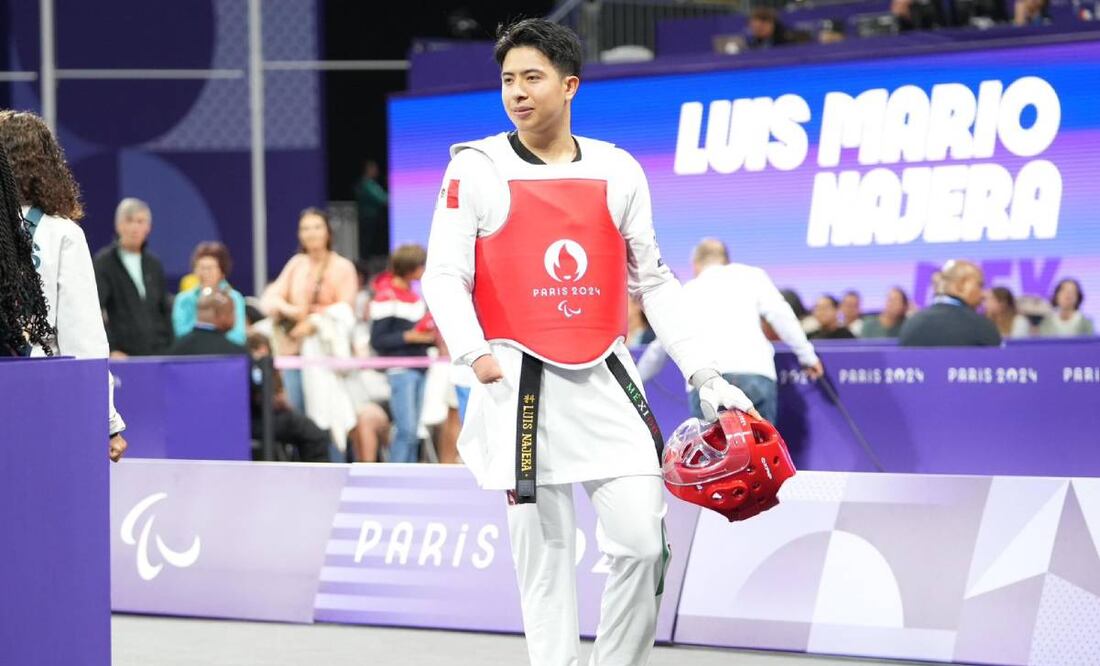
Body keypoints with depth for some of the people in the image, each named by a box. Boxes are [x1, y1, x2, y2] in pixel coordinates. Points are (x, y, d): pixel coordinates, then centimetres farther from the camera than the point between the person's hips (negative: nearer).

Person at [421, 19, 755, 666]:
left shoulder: (618, 171, 7)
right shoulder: (476, 169, 0)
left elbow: (655, 283, 13)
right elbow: (444, 277, -2)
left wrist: (707, 376, 8)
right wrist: (475, 353, -20)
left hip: (608, 381, 2)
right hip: (520, 386, -2)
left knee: (644, 540, -6)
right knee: (542, 545, 2)